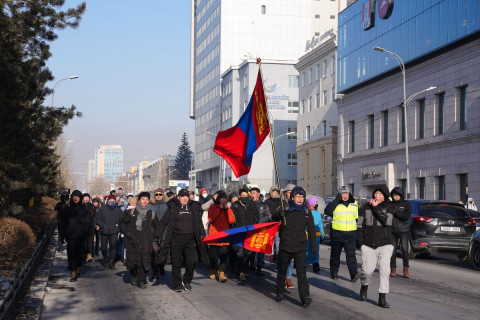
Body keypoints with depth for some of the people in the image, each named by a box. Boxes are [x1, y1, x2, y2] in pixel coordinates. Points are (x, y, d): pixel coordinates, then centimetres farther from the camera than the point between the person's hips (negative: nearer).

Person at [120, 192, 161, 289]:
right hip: (132, 240, 0)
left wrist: (154, 235, 11)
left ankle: (142, 281, 1)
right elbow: (122, 223, 16)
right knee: (131, 260, -3)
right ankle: (134, 277, 24)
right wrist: (126, 232, 3)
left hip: (146, 242, 0)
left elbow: (157, 225, 24)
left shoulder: (151, 213, 12)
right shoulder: (131, 212, 9)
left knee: (144, 261, -9)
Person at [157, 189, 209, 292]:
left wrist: (202, 233, 8)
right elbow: (164, 222, 2)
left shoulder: (194, 208, 10)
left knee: (192, 261, -6)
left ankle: (187, 281, 15)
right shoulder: (172, 208, 2)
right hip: (176, 238, -2)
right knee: (176, 262, 2)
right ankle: (177, 284, 14)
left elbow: (199, 222, 18)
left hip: (190, 238, 2)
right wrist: (159, 234, -6)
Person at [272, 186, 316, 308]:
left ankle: (305, 297, -20)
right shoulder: (284, 210, -1)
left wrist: (313, 248, 3)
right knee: (282, 272, 12)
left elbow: (311, 231, 6)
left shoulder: (306, 212, 2)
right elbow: (272, 220, 11)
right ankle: (280, 293, 30)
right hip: (285, 247, 1)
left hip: (300, 248, -1)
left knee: (302, 272, -13)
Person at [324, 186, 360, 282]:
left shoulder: (354, 203, 11)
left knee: (351, 254, -10)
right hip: (337, 233, -1)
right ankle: (334, 273, 23)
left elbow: (358, 216, 22)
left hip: (351, 234, 1)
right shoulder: (335, 204, -1)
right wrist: (337, 200, -19)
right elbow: (327, 211, -20)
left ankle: (354, 274, -18)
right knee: (335, 254, 10)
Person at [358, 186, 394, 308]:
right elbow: (360, 226, 10)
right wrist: (361, 242, 2)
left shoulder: (388, 208, 3)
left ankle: (382, 298, -8)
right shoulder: (365, 207, 7)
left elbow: (386, 221, -16)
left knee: (384, 270, -12)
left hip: (385, 244, -1)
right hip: (368, 245, 1)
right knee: (367, 270, -6)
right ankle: (364, 287, 27)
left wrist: (376, 207, -13)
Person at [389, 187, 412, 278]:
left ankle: (406, 269, -1)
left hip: (403, 230, -2)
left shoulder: (406, 204, 2)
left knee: (404, 249, -10)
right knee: (393, 249, -2)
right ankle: (393, 269, 7)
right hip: (392, 230, 2)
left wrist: (395, 212, -13)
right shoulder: (391, 204, 9)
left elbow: (406, 216, -12)